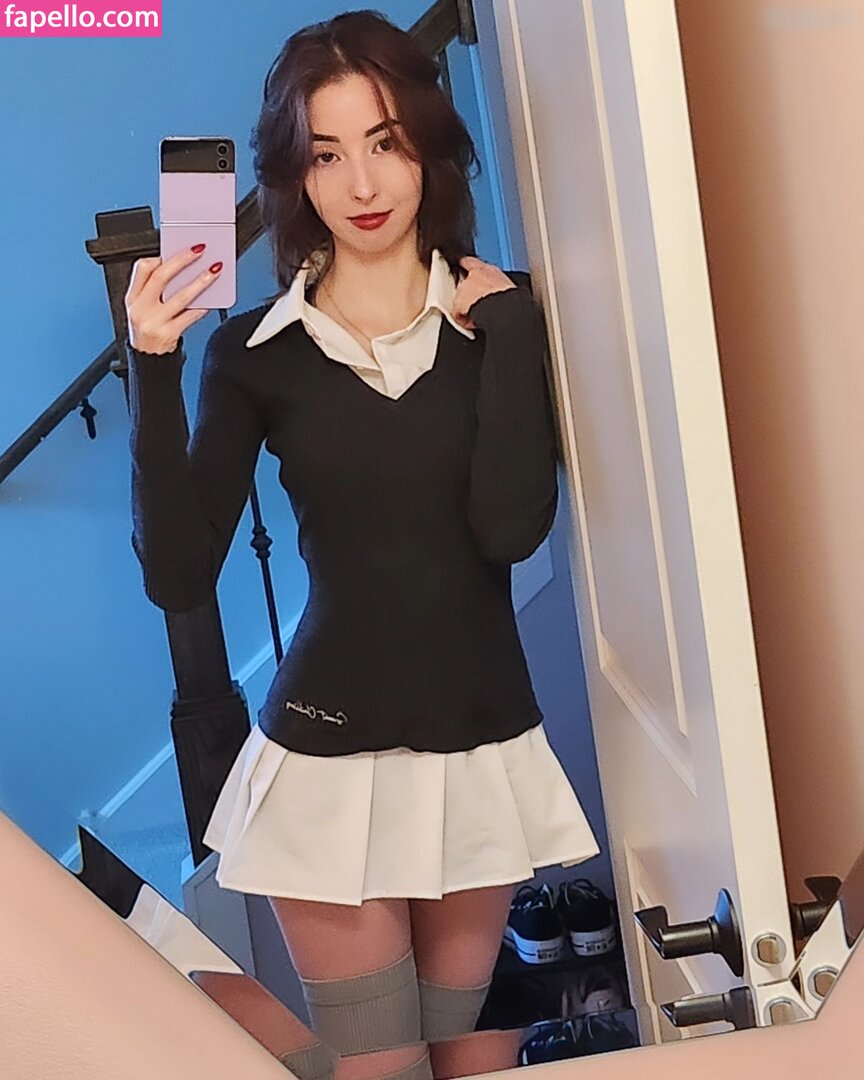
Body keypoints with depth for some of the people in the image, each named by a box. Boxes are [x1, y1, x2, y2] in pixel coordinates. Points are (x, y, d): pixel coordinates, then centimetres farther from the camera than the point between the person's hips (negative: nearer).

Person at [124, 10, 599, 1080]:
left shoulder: (499, 316, -1)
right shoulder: (254, 352, -2)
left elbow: (512, 525, -16)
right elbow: (178, 576, -10)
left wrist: (505, 323, -14)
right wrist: (153, 371, -16)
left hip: (482, 744, 1)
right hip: (327, 756, -1)